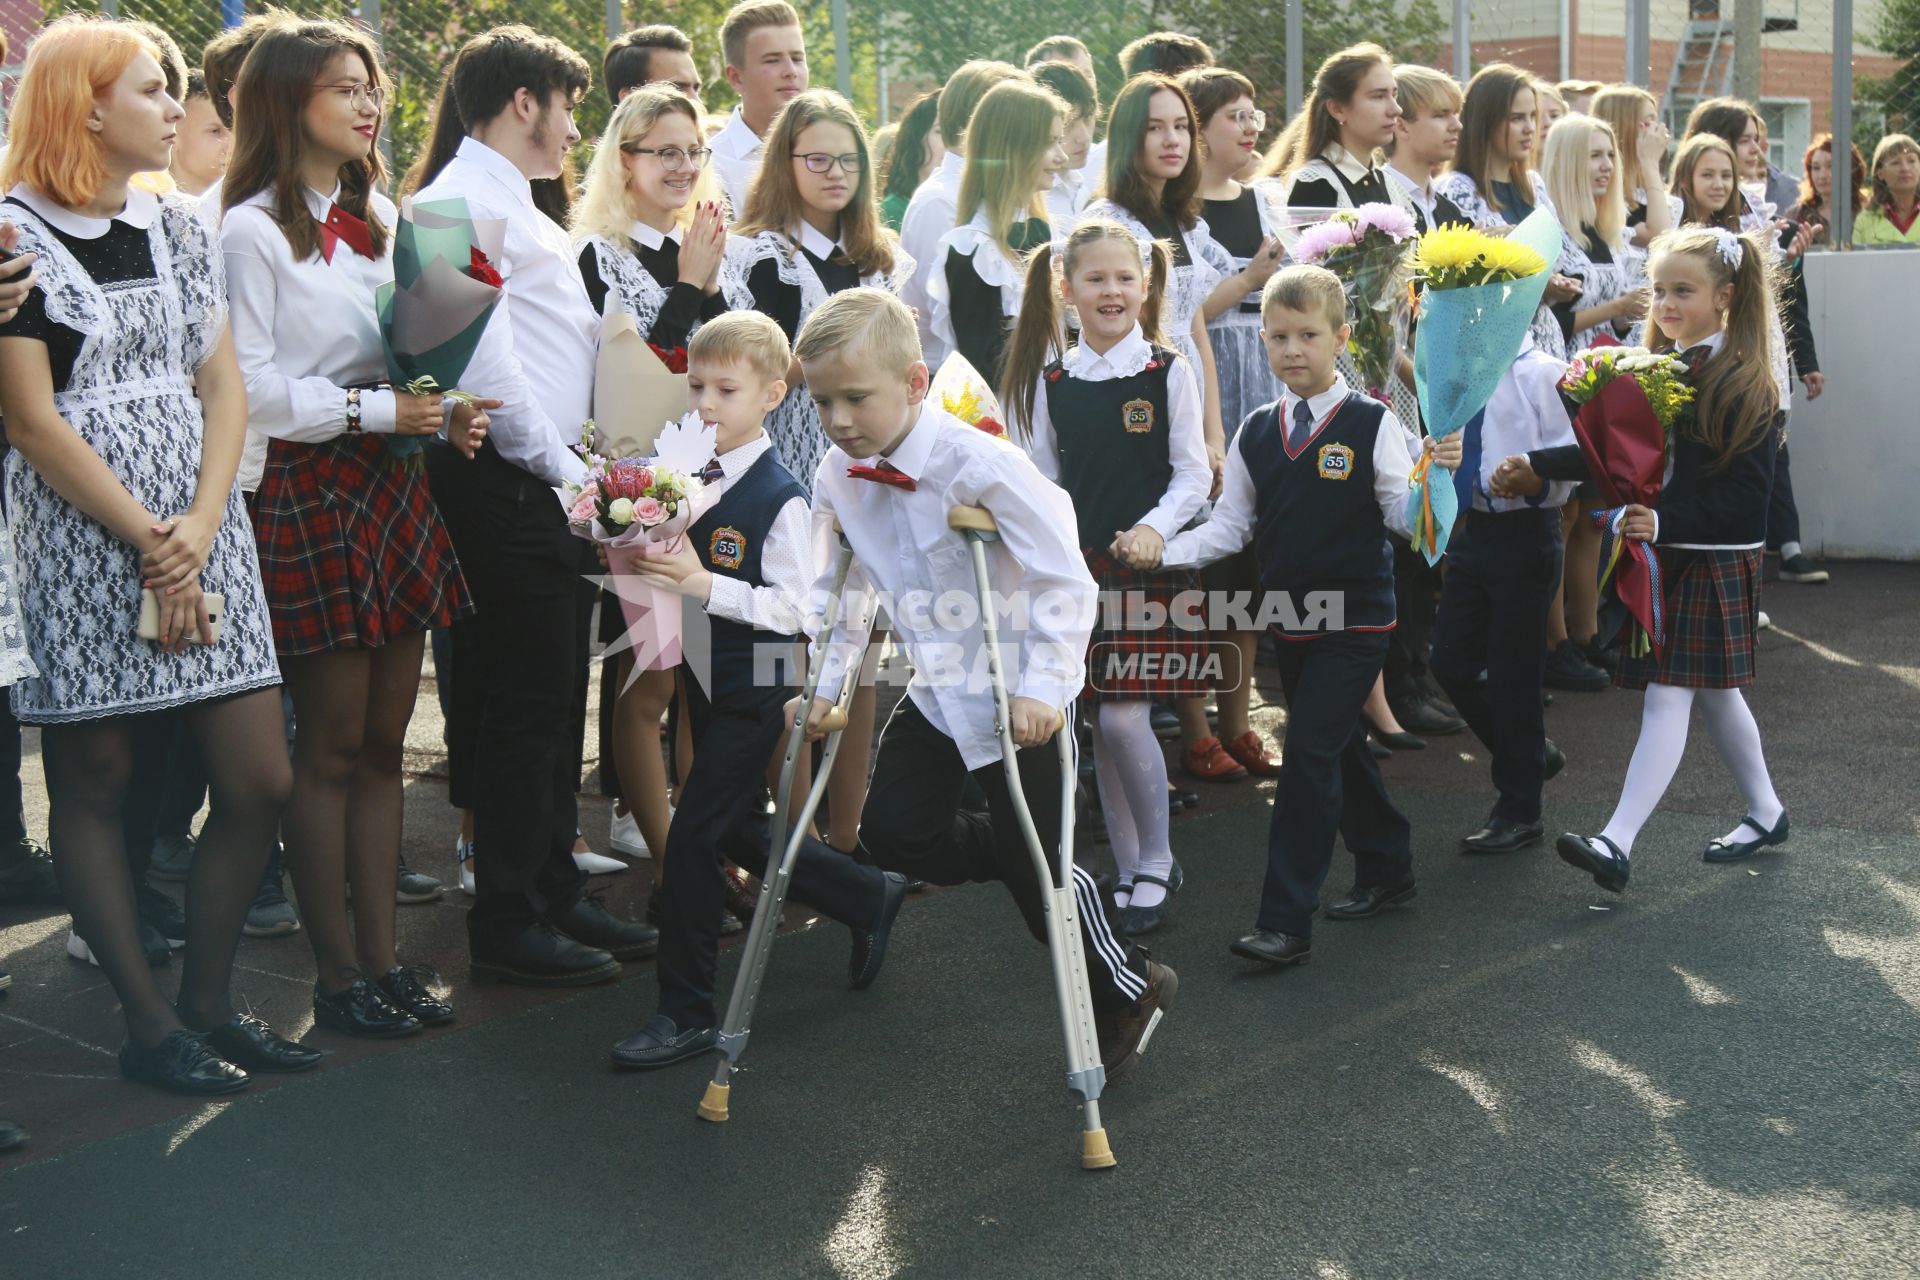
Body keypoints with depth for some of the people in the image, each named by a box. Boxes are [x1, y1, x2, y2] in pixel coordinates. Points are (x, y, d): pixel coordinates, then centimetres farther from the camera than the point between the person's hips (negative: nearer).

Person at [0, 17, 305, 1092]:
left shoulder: (180, 228, 13)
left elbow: (224, 389, 9)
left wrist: (199, 529, -6)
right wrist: (149, 543, -11)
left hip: (201, 534, 6)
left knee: (261, 781, 2)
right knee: (94, 786, 3)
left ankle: (208, 1003, 18)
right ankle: (150, 1027, 13)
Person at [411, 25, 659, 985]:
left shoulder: (509, 204, 21)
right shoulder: (465, 202, -12)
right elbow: (482, 359, -20)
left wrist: (570, 467, 13)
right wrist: (562, 468, -14)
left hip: (538, 483, 10)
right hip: (504, 483, -10)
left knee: (549, 691, 15)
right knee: (524, 698, -5)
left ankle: (558, 894, 25)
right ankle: (507, 925, 4)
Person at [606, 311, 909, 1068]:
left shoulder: (780, 498, -17)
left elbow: (795, 606, -20)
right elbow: (674, 573, 15)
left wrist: (708, 586, -29)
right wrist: (642, 566, -7)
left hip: (755, 688, -8)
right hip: (706, 678, 8)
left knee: (692, 835, -8)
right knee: (736, 829, 18)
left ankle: (687, 1014, 3)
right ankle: (869, 899, 38)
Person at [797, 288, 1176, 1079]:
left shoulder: (979, 464, -26)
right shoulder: (838, 478, -5)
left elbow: (1065, 581, -23)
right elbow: (843, 588, 12)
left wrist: (1042, 687, -28)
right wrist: (828, 682, 6)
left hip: (1016, 694, -7)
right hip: (933, 687, 7)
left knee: (1033, 865, -4)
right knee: (893, 833, -1)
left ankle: (1131, 991, 21)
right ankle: (1014, 854, 28)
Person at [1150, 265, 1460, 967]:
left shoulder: (1372, 424, -7)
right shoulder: (1256, 434, 7)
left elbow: (1402, 514, -8)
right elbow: (1230, 526, 9)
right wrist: (1162, 551, -6)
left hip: (1355, 618, -6)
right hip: (1290, 617, 6)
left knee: (1309, 753, -12)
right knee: (1338, 751, 17)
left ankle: (1286, 922, -11)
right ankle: (1386, 869, 36)